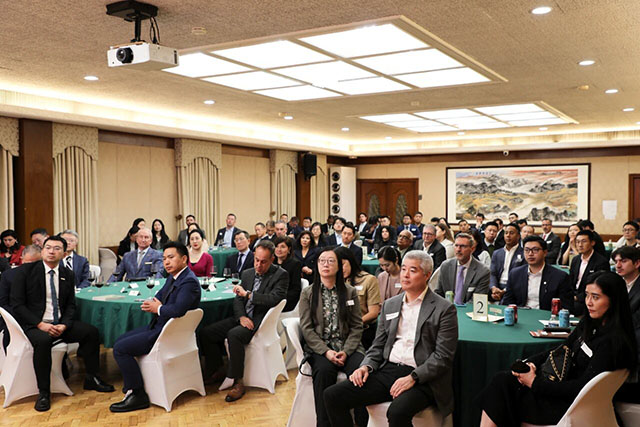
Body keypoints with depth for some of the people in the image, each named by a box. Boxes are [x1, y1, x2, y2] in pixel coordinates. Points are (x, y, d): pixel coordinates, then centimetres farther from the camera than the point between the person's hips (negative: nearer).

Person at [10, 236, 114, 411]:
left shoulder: (68, 275, 8)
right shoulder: (25, 272, -4)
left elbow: (71, 305, 9)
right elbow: (17, 305, -8)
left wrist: (64, 325, -12)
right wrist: (40, 324, -18)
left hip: (60, 323, 5)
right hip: (34, 324, -4)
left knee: (91, 332, -15)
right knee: (43, 341, -36)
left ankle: (91, 378, 2)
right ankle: (43, 392, -21)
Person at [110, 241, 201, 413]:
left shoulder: (189, 281, -20)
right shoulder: (172, 277, 11)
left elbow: (178, 309, -33)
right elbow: (157, 298, 20)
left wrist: (158, 309, -14)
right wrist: (152, 304, -4)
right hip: (159, 326, 11)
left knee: (120, 348, -10)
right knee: (121, 340, 15)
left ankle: (138, 395, -2)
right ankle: (131, 389, 19)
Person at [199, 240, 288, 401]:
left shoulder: (280, 275, -6)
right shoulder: (247, 274, 13)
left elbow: (274, 299, -20)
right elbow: (238, 299, 12)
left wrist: (247, 293, -18)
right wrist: (241, 317, -9)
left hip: (261, 321, -7)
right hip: (243, 317, 7)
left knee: (234, 335, -34)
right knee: (205, 332, -4)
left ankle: (237, 382, -22)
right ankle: (216, 371, 14)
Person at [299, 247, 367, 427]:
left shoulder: (350, 292, 11)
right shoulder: (307, 294, 9)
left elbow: (357, 327, 7)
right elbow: (306, 328, 1)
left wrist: (346, 351, -10)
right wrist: (326, 351, -13)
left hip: (348, 347, 1)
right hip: (320, 349, -1)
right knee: (324, 370, -33)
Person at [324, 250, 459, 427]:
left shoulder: (444, 309, -2)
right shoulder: (390, 305, 17)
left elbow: (443, 356, -8)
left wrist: (412, 378, -18)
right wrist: (366, 366, -1)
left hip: (421, 378, -5)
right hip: (388, 371, 6)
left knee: (397, 412, -37)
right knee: (332, 396, -12)